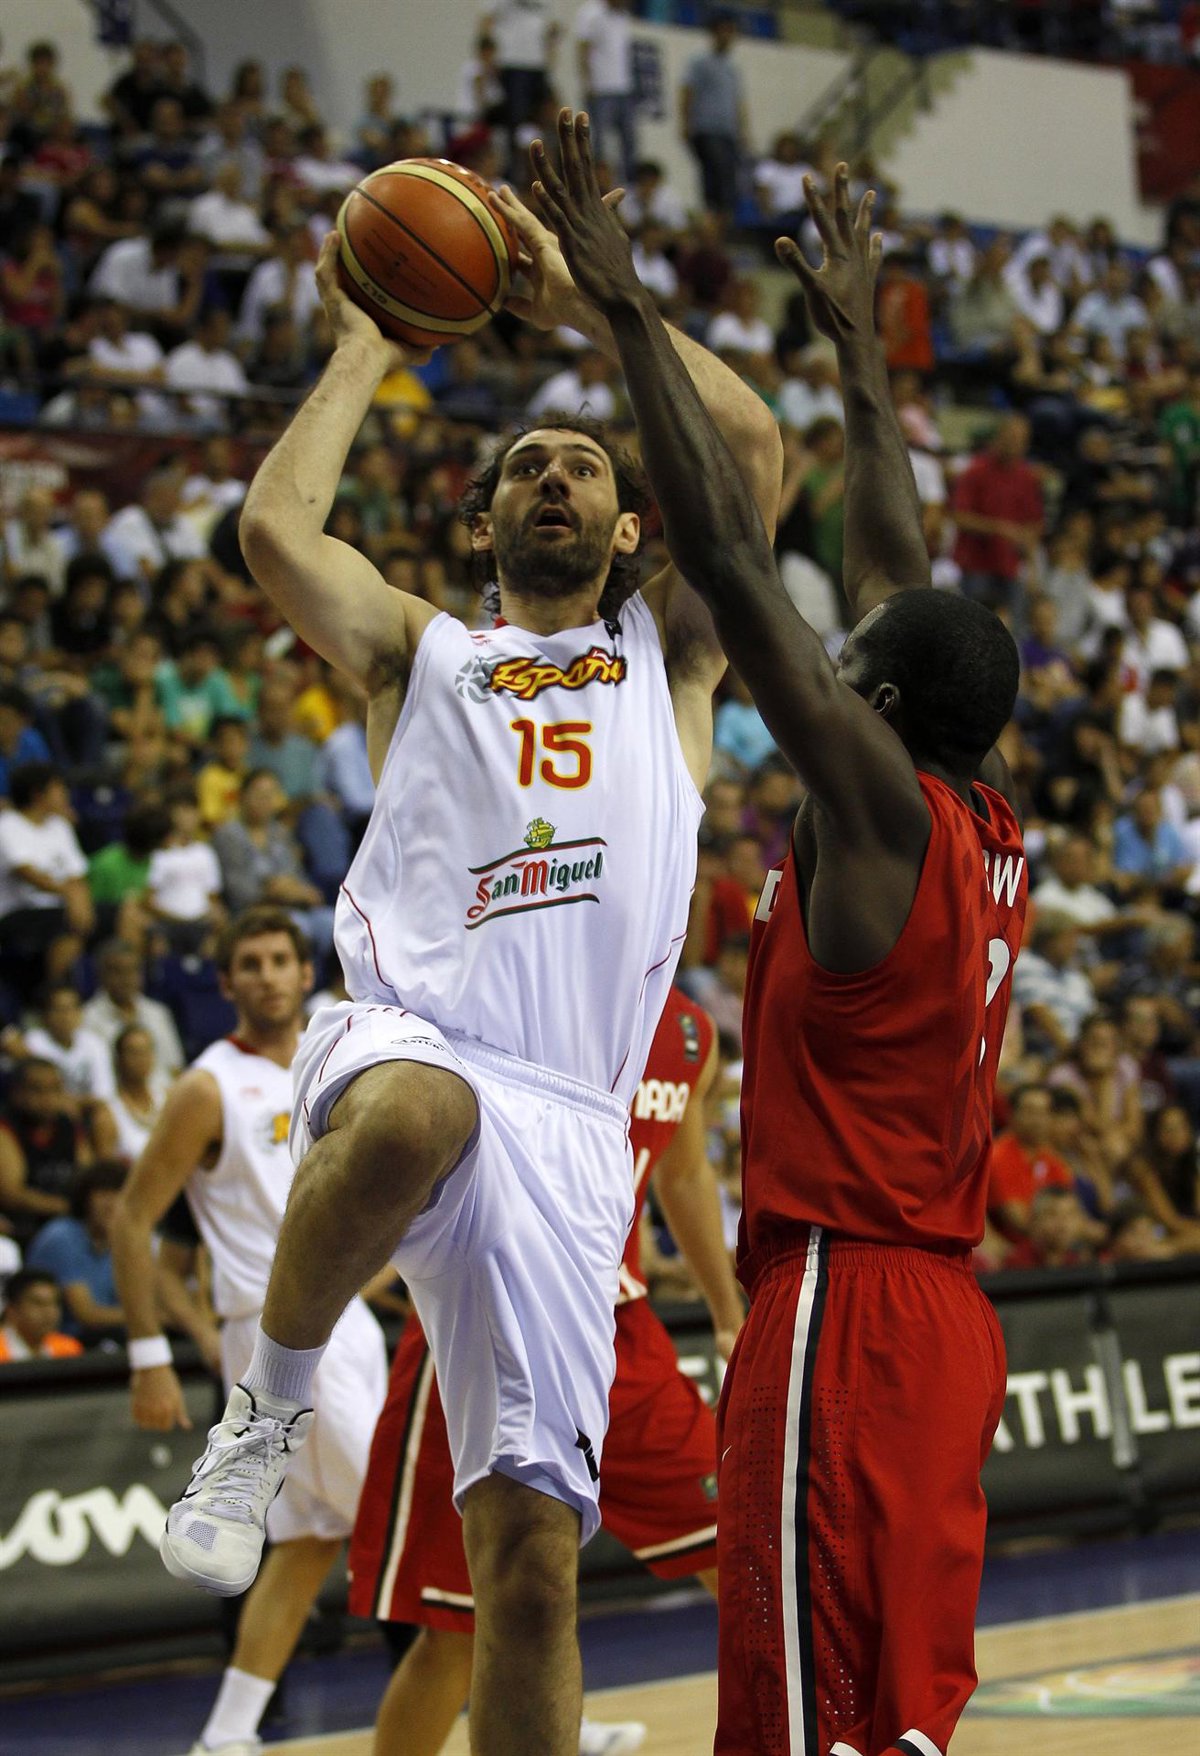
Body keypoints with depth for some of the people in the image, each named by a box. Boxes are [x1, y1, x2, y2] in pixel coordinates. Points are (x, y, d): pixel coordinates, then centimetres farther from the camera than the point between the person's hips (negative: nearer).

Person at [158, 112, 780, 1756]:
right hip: (401, 1040, -1)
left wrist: (586, 301, 14)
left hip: (565, 1120, 1)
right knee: (414, 1114, -41)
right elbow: (275, 529, 3)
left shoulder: (669, 650, 23)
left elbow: (752, 441, 9)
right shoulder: (420, 648, 22)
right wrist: (366, 349, 16)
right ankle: (269, 1408, -17)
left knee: (532, 1545, -5)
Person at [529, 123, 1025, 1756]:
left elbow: (725, 547, -13)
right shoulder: (988, 825, 10)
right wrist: (856, 344, 31)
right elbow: (897, 565, 22)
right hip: (945, 1312, 9)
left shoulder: (876, 802, -11)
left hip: (844, 1316, -9)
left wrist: (629, 308, -9)